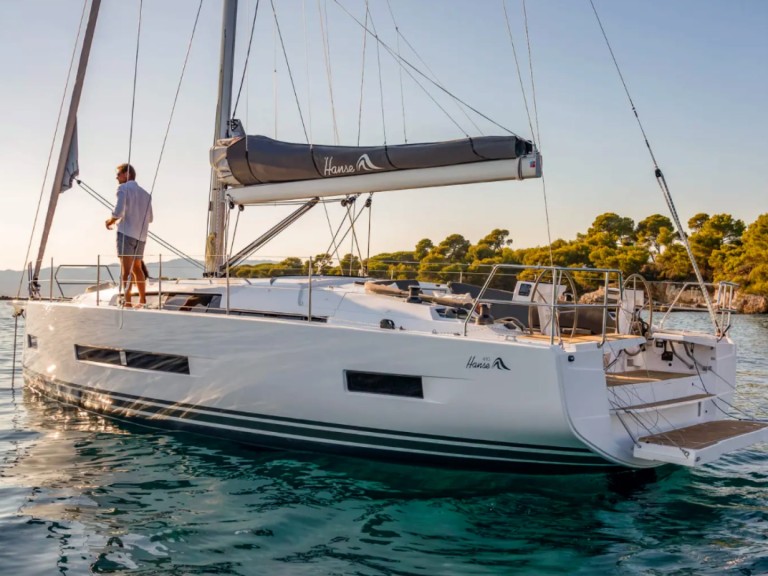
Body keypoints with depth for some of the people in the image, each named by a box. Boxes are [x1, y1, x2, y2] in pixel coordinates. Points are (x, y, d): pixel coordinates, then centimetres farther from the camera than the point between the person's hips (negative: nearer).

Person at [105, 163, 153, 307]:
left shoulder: (123, 188, -2)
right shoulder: (145, 193, 17)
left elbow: (118, 212, -14)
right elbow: (149, 218, 19)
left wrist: (110, 220, 4)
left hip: (126, 233, -6)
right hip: (141, 236, 6)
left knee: (126, 269, -9)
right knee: (137, 267, 19)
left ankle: (128, 302, -15)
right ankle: (142, 300, 25)